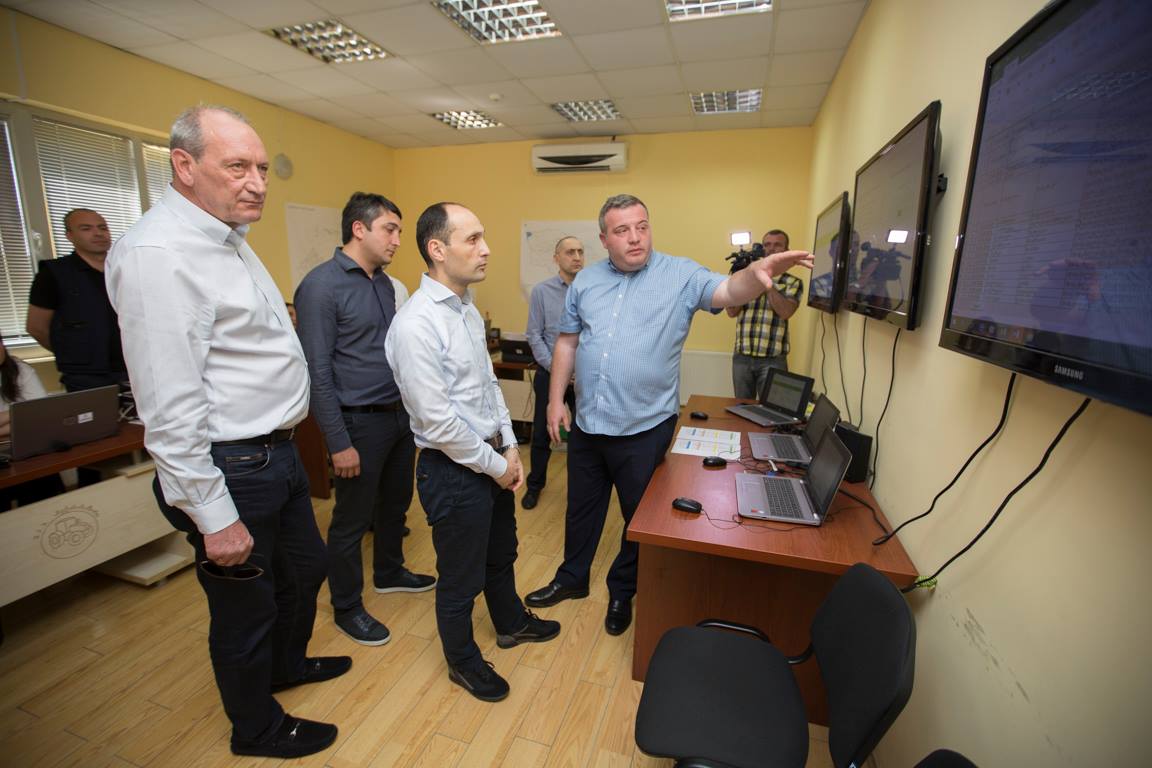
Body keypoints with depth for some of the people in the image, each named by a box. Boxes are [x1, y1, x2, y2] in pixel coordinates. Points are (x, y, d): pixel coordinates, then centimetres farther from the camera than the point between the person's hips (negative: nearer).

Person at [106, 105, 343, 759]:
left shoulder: (230, 239, 10)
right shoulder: (158, 253, -22)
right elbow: (170, 409, -24)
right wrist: (214, 517, -21)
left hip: (278, 453, 10)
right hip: (228, 472, -9)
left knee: (305, 570, 26)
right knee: (247, 608, 13)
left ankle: (286, 665, 55)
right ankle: (258, 730, 41)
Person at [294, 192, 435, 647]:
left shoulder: (385, 283, 9)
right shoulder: (322, 285, -15)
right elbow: (318, 372, -17)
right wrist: (339, 443, -18)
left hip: (399, 415, 8)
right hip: (360, 422, -8)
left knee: (395, 503, 22)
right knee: (351, 520, 9)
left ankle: (389, 572, 46)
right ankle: (346, 607, 30)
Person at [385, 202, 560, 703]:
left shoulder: (468, 309, 5)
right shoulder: (416, 324, -24)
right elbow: (437, 420, -25)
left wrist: (510, 446, 5)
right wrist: (495, 465, -14)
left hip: (493, 457, 9)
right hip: (453, 470, -8)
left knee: (501, 553, 29)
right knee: (461, 577, 15)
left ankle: (511, 623, 56)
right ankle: (463, 662, 43)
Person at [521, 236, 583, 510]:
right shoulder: (541, 291, -4)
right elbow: (534, 335, -4)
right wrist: (553, 367, -12)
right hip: (550, 373, 0)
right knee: (542, 433, 11)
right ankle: (535, 485, 30)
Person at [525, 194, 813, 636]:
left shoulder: (680, 275, -7)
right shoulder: (586, 281, 4)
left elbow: (728, 292, -22)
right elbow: (567, 342, 8)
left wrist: (757, 273, -45)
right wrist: (555, 400, 4)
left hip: (645, 427, -3)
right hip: (586, 423, 4)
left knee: (640, 516, 15)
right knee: (581, 508, 21)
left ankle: (622, 592, 40)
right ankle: (572, 578, 45)